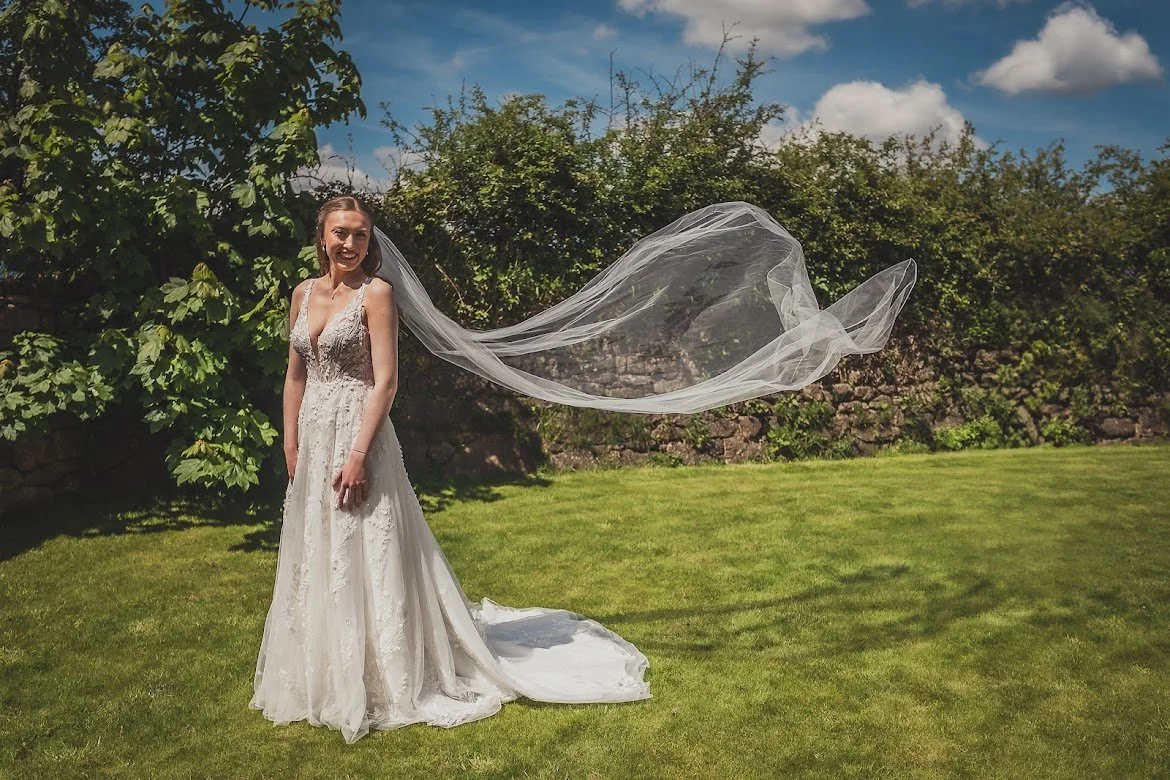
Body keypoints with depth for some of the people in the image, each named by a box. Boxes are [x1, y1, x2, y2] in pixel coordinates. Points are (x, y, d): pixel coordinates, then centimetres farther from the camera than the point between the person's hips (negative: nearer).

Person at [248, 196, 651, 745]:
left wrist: (357, 454, -21)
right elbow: (295, 377, 14)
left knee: (365, 561, 0)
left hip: (357, 435, -7)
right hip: (312, 438, 7)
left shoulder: (375, 292, -9)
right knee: (314, 561, 15)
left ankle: (388, 685, 15)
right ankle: (325, 681, 33)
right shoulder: (303, 293, 10)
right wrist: (291, 447, 9)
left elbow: (385, 381, -15)